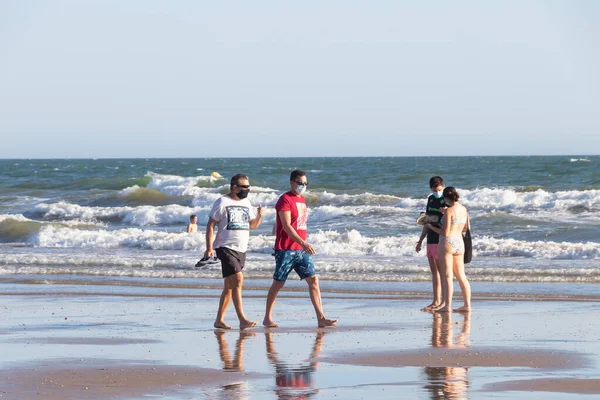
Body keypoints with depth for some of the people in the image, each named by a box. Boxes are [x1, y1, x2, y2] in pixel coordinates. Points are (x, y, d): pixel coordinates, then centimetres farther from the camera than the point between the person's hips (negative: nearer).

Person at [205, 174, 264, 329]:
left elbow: (252, 225, 21)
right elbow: (211, 225, -7)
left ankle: (219, 320, 16)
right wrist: (209, 248, -15)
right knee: (237, 280, -19)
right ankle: (242, 320, -23)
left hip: (241, 249, 8)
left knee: (229, 286, 10)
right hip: (226, 247, -8)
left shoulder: (246, 203, 14)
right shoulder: (222, 202, -6)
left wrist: (259, 216, -1)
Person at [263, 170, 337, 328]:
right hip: (286, 250, -7)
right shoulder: (285, 200, -10)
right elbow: (286, 226, -19)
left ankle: (321, 318, -7)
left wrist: (304, 244, 16)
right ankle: (267, 318, 13)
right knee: (278, 283, 1)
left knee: (313, 280, -3)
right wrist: (303, 243, -27)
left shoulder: (302, 199, 15)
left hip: (302, 250, 7)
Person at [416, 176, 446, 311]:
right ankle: (436, 302, 12)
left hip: (441, 240, -7)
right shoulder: (431, 199, 13)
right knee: (434, 271, 9)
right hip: (431, 239, 7)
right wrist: (420, 240, 22)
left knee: (442, 271, -6)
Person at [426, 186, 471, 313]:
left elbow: (445, 233, -14)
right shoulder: (464, 209, 8)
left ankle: (447, 305, -7)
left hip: (447, 242, -7)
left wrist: (431, 227, -2)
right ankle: (467, 305, 11)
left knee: (447, 276, -5)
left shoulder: (449, 211, -14)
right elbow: (466, 228, 18)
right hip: (460, 243, 7)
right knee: (461, 276, 11)